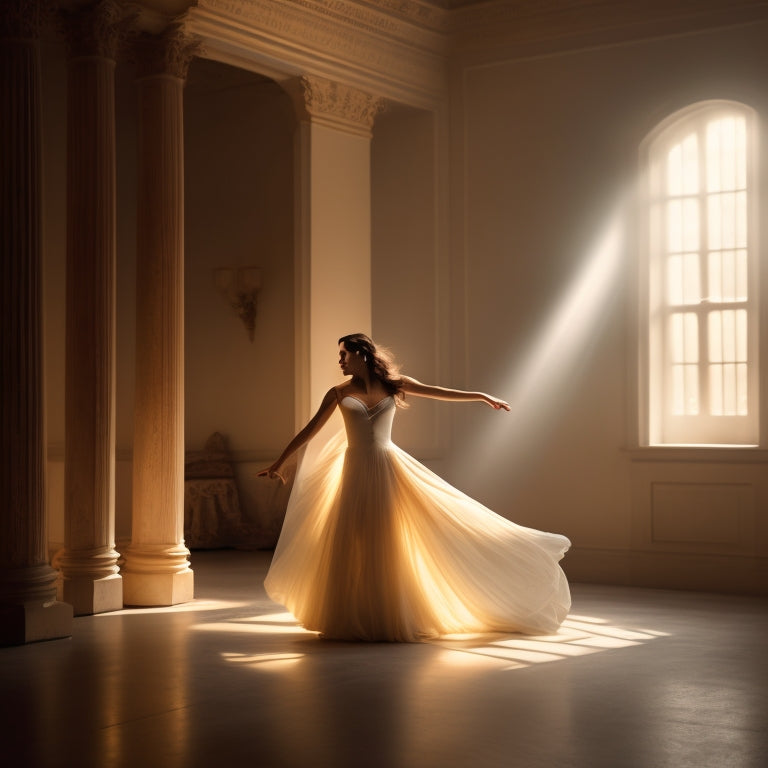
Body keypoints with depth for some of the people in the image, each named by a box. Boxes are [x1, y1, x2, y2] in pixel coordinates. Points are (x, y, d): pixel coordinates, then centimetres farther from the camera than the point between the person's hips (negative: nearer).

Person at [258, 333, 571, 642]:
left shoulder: (392, 384, 3)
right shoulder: (338, 393, 2)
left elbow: (438, 392, 7)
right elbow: (310, 429, 5)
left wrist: (482, 396, 6)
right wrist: (279, 462, 5)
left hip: (389, 469, 0)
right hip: (356, 472, 0)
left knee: (393, 541, -1)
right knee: (353, 544, 2)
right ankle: (356, 618, 14)